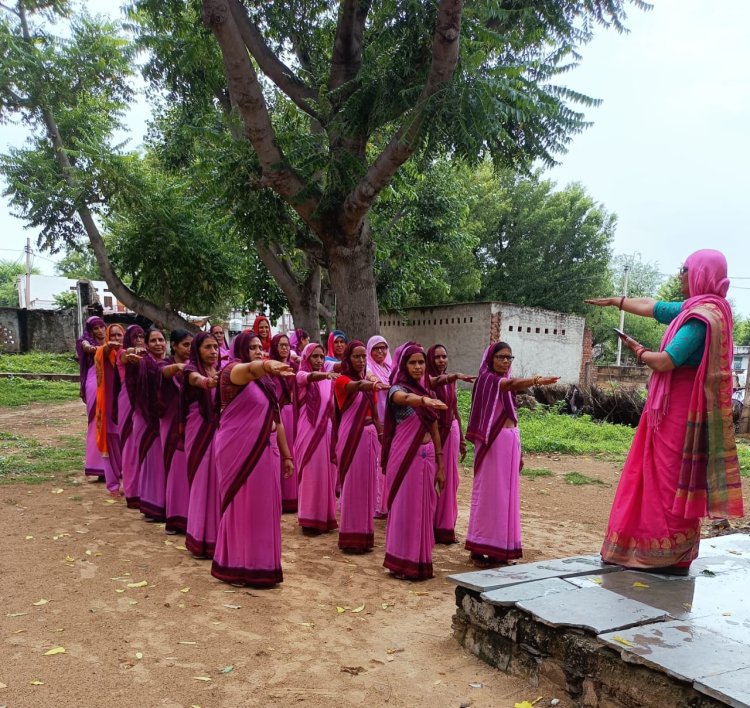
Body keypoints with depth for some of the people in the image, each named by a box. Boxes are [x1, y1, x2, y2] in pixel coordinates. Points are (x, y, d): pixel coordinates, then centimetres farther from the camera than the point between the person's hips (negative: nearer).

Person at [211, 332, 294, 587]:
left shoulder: (267, 382, 14)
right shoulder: (233, 370, -8)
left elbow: (276, 419, 17)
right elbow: (249, 369, -35)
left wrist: (286, 454, 15)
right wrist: (268, 365, -57)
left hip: (263, 452, 7)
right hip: (237, 451, -7)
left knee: (262, 507, 9)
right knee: (241, 507, 0)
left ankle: (258, 565, 21)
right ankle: (236, 566, 12)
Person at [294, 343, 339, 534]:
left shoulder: (327, 380, 11)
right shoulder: (301, 375, -3)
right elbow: (310, 377, -29)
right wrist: (325, 374, -47)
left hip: (326, 431, 5)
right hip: (308, 431, -5)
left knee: (326, 473, 7)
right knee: (310, 473, -3)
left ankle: (324, 517, 18)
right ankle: (309, 520, 5)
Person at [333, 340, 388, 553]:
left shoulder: (368, 382, 13)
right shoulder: (342, 380, -7)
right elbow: (356, 386, -31)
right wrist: (372, 385, -52)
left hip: (370, 435, 6)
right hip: (351, 437, -6)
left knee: (367, 483, 10)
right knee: (352, 485, -2)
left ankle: (364, 534, 21)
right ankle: (351, 537, 6)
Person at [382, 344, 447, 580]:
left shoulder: (427, 392, 11)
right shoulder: (397, 389, -7)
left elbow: (435, 431, 12)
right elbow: (406, 398, -34)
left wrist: (440, 465, 10)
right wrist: (423, 400, -55)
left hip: (427, 456, 6)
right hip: (405, 457, -6)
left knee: (424, 510, 11)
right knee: (405, 509, 1)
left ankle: (420, 562, 23)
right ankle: (402, 563, 14)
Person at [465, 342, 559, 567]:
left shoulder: (505, 383, 16)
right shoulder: (487, 378, -9)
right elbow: (512, 384, -32)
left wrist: (517, 451, 18)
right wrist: (536, 381, -49)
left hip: (510, 441, 8)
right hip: (492, 442, -8)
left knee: (506, 493, 11)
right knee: (488, 492, -3)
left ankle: (498, 548, 20)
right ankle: (479, 548, 6)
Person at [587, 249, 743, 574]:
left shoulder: (701, 317, -20)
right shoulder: (698, 308, 10)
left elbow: (663, 362, -24)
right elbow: (651, 306, 23)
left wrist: (638, 351, -4)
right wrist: (614, 301, 34)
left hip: (679, 412, -10)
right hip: (678, 409, 10)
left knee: (671, 482, -4)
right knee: (667, 480, 14)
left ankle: (672, 557, 4)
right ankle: (660, 550, 23)